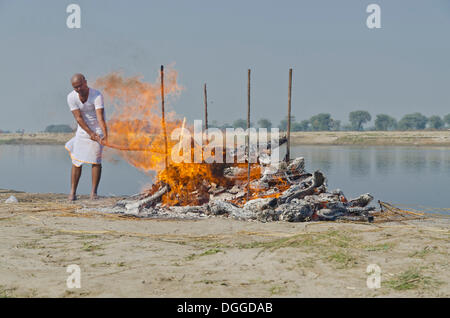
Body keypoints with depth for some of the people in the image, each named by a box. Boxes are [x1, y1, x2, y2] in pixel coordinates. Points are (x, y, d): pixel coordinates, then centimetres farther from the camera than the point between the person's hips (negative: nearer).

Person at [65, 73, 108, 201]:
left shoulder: (97, 95, -23)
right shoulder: (71, 97, -14)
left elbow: (100, 116, -32)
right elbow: (78, 118, -16)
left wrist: (105, 134, -45)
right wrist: (90, 133, -24)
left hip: (97, 129, -3)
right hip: (83, 130, 3)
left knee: (95, 160, -9)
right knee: (76, 161, -2)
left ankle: (94, 192, -1)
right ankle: (72, 192, 2)